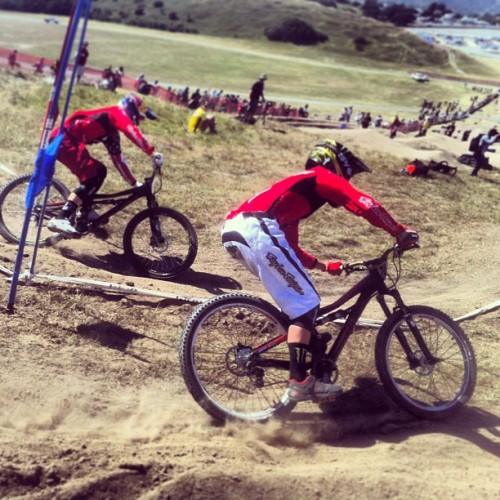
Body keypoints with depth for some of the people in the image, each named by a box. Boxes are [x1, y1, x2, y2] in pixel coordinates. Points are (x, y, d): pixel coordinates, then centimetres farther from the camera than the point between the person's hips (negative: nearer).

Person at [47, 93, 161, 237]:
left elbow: (118, 158, 30)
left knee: (99, 171, 16)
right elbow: (133, 132, -21)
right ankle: (61, 219, -28)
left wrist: (134, 183, 29)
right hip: (65, 140, -10)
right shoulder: (117, 114, 1)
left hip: (61, 140, 10)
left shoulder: (111, 131, 27)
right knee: (93, 178, -18)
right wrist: (151, 151, -26)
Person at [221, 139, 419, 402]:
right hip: (257, 231, -9)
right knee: (306, 302, -1)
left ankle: (315, 359, 28)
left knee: (296, 296, 23)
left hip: (234, 230, 9)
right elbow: (366, 205, 0)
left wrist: (323, 266, 45)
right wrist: (401, 232, 10)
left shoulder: (297, 187, 37)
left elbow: (290, 248, 40)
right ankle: (300, 381, -2)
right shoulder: (322, 177, 14)